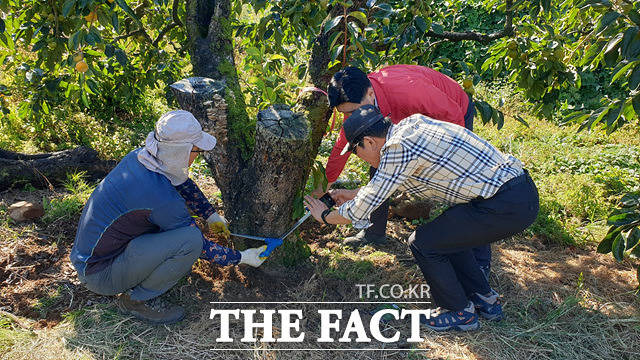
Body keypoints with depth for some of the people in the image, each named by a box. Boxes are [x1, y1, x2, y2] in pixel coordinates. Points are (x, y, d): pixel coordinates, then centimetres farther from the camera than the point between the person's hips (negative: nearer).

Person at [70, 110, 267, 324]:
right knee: (190, 239, -26)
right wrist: (242, 258, -3)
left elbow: (184, 184, 14)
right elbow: (200, 246, -17)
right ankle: (137, 299, -4)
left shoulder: (141, 156, -6)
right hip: (99, 276, -9)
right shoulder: (161, 197, -30)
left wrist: (212, 216, 17)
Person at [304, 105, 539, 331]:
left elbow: (362, 209, -9)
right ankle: (485, 300, 33)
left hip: (506, 206, -10)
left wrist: (325, 216, 9)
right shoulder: (411, 123, 12)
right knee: (446, 235, 23)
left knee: (423, 243, -1)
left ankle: (460, 313, 16)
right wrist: (351, 194, 35)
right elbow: (384, 179, 27)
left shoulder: (400, 148, -16)